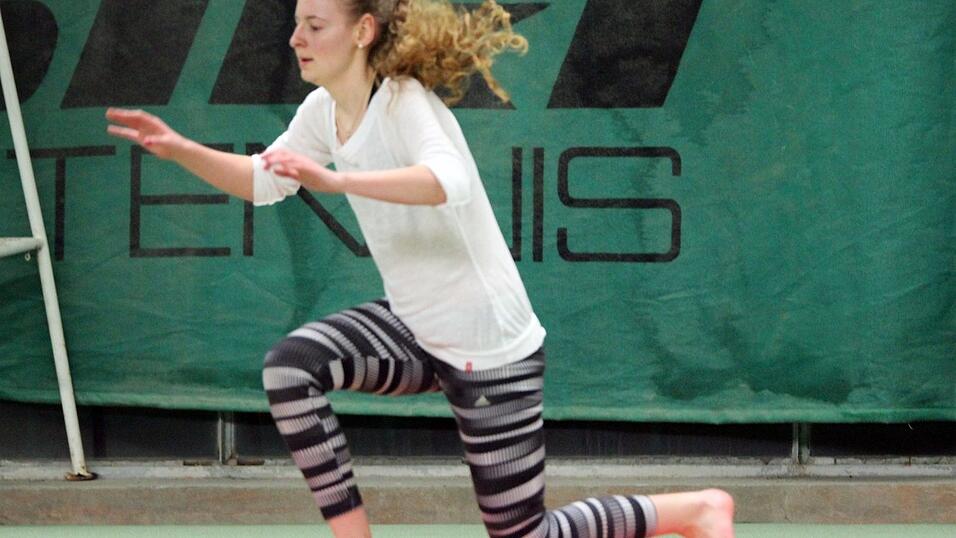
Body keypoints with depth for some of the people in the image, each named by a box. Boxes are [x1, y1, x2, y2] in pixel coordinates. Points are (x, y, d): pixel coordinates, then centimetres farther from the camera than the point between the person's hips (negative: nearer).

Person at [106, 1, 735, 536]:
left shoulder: (406, 100, -23)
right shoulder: (323, 111, -1)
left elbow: (452, 181, -43)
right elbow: (263, 181, 13)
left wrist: (334, 179, -50)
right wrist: (181, 149, -2)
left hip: (490, 348, -7)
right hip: (413, 329, 7)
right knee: (290, 366, -19)